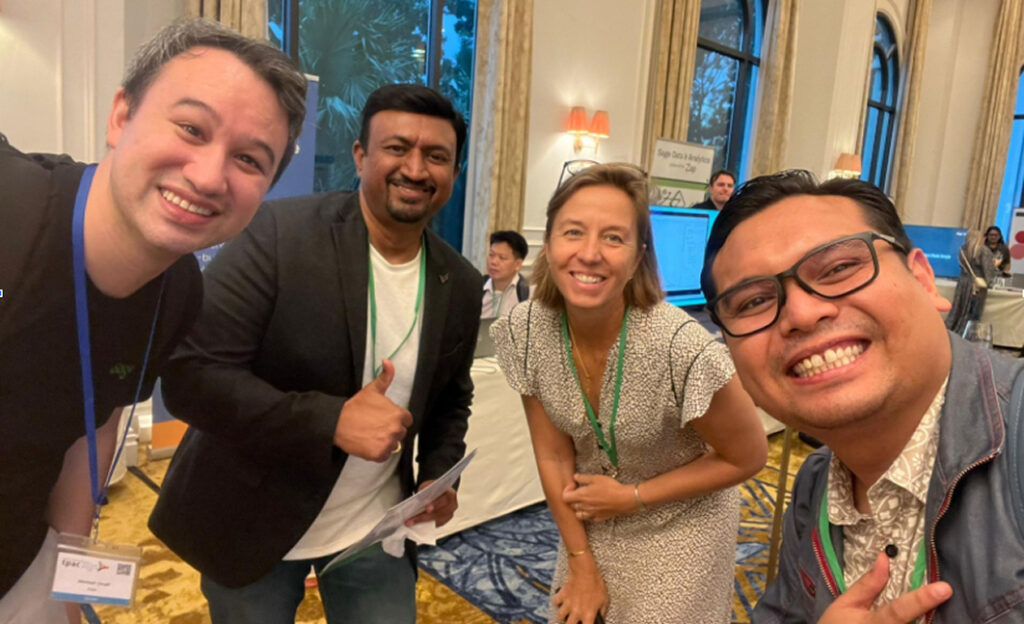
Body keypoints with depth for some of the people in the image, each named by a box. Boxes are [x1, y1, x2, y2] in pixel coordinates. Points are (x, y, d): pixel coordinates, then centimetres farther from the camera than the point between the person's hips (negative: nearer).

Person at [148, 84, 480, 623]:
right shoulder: (278, 234, -18)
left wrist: (439, 474, -5)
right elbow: (189, 375, -21)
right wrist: (332, 420, -29)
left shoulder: (461, 284, -3)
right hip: (252, 521, -2)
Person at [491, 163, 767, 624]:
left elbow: (747, 456, -15)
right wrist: (581, 563, -3)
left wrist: (631, 497, -15)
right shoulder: (527, 332, -21)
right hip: (590, 523, 4)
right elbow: (553, 457, -8)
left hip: (678, 529, -3)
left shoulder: (681, 347, -32)